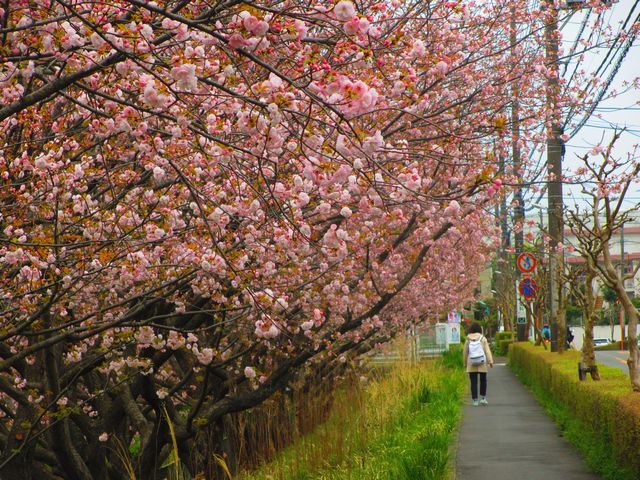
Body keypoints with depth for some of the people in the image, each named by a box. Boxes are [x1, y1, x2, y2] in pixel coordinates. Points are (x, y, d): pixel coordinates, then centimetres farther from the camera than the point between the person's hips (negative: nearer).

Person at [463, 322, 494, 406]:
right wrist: (490, 361, -11)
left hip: (471, 364, 1)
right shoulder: (483, 338, -3)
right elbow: (487, 350, -9)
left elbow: (465, 352, 4)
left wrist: (465, 364, 14)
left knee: (473, 382, 3)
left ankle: (475, 400, 1)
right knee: (483, 380, 15)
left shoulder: (468, 339, 0)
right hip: (482, 363, -1)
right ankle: (483, 398, 10)